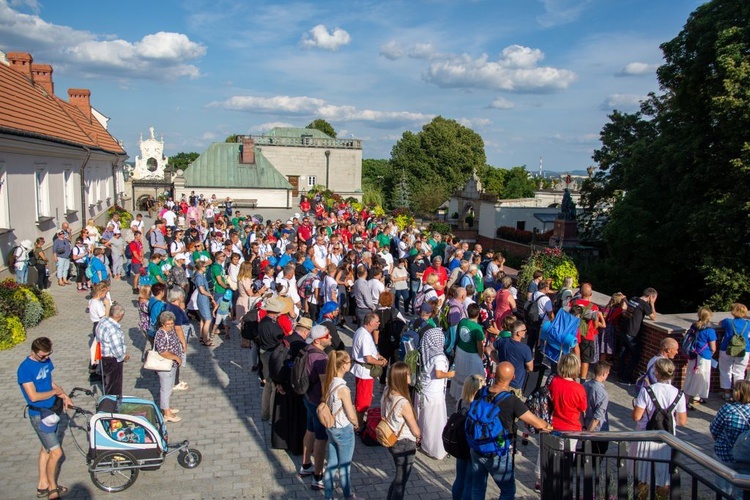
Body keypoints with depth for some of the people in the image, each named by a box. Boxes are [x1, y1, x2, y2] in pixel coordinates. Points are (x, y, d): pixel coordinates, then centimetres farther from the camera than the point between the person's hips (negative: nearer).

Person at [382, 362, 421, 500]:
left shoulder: (386, 392, -10)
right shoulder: (403, 403, -31)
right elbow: (416, 431, -18)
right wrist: (419, 436, 5)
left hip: (391, 441, 7)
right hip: (405, 445, -7)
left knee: (399, 477, 28)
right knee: (401, 481, 15)